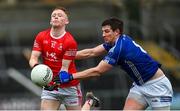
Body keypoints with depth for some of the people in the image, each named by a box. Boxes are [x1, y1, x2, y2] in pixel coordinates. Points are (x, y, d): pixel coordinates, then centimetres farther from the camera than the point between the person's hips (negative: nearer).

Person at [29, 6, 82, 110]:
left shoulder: (70, 42, -15)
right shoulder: (41, 37, -1)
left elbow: (64, 68, -17)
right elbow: (33, 58, -5)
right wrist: (36, 66, -29)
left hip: (70, 87, -3)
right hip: (49, 86, 3)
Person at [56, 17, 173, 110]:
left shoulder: (119, 49, -26)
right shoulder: (118, 41, 0)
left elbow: (98, 71, -22)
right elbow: (91, 52, 2)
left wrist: (71, 76, -19)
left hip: (157, 85, -9)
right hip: (140, 86, 9)